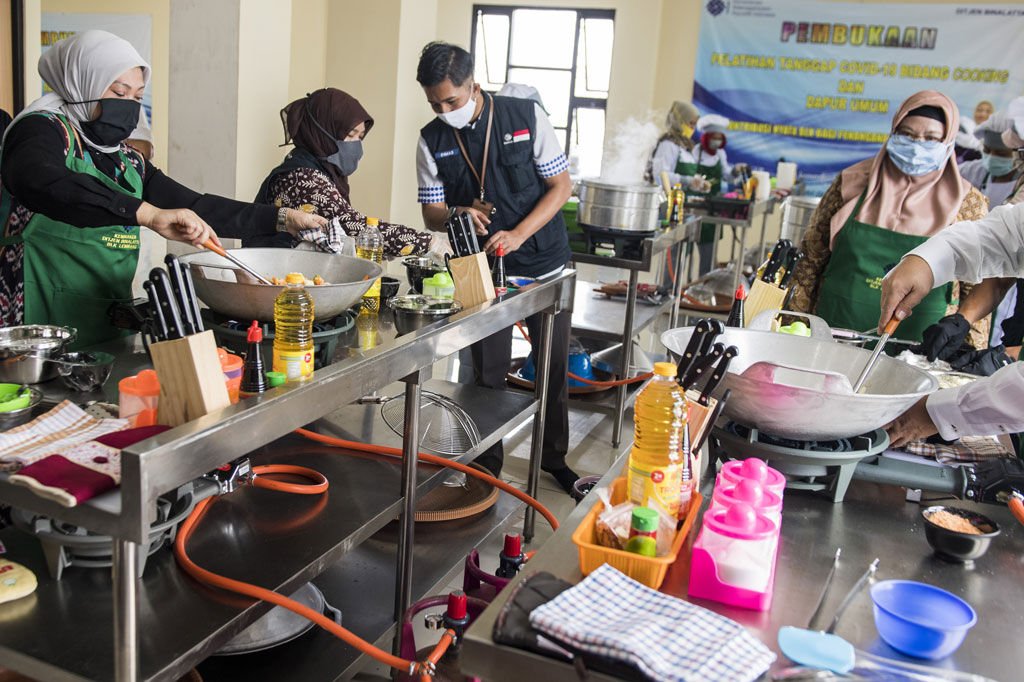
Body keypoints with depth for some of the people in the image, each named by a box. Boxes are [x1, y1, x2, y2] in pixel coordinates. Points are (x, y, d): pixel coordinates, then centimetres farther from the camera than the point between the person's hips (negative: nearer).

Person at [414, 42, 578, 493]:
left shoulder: (527, 116, -9)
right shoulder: (432, 141, -4)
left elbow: (561, 185, -7)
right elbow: (431, 214, 0)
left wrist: (517, 235, -20)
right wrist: (458, 214, -25)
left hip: (544, 262, 0)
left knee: (554, 365, 10)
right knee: (487, 371, 4)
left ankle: (553, 457, 29)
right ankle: (487, 464, 23)